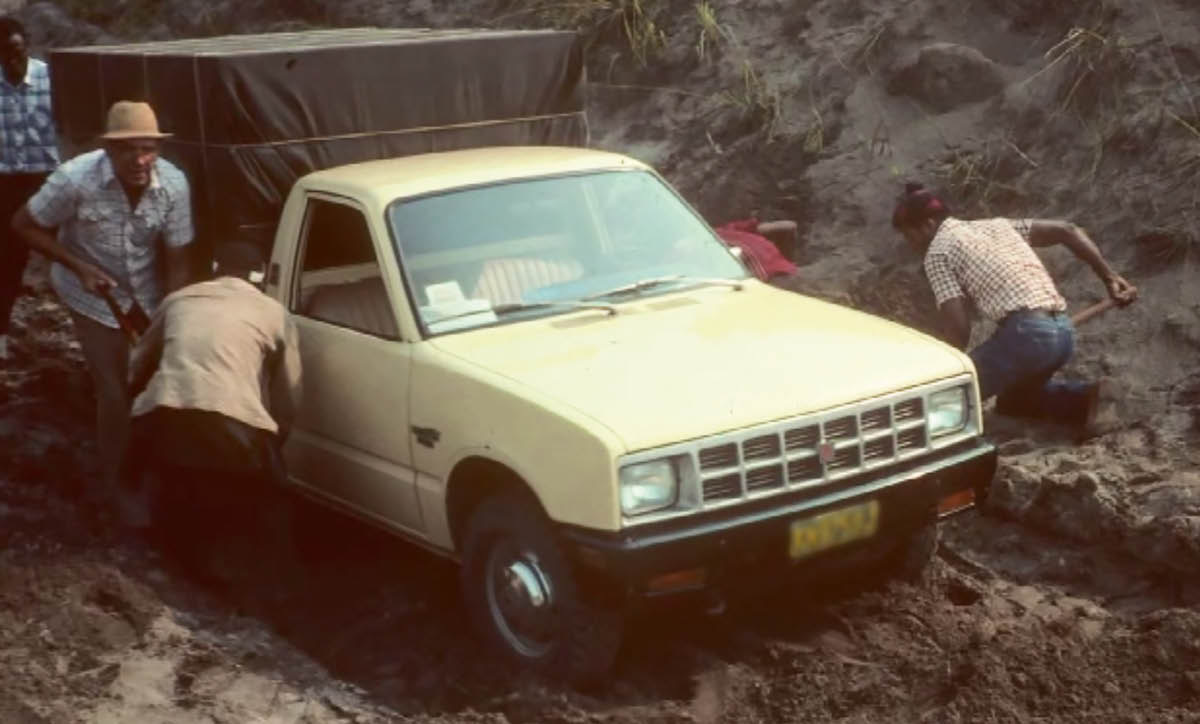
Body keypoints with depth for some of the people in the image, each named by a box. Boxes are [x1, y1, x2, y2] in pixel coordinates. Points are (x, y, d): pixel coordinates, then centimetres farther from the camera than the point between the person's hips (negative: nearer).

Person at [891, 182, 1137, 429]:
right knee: (1011, 398, 28)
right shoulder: (995, 225, 26)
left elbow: (958, 328, -4)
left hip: (1027, 333, -8)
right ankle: (1077, 398, 7)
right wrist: (1109, 277, 19)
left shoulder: (938, 252, 5)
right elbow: (1068, 231, 20)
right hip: (1064, 331, 8)